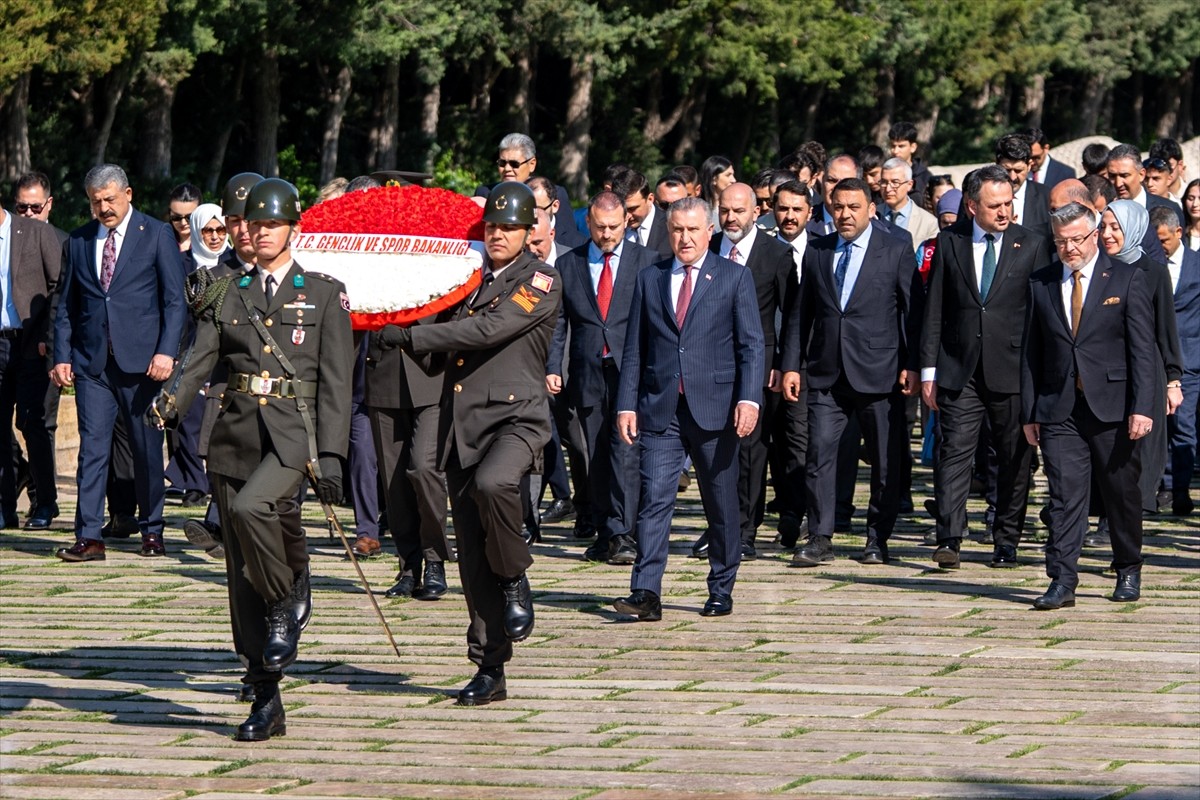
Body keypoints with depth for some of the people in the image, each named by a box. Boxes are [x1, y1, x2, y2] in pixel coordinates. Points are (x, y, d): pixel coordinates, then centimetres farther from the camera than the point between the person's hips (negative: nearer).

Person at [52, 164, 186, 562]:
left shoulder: (157, 235, 2)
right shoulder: (78, 242, 12)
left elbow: (175, 300, -1)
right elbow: (66, 305, 15)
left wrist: (166, 351, -11)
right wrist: (62, 357, 4)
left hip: (142, 361, -2)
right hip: (91, 363, 2)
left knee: (147, 448, 4)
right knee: (92, 447, -4)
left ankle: (151, 529, 16)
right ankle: (89, 536, -6)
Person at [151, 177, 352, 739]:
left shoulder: (324, 294, 4)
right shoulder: (226, 295, 12)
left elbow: (335, 381, -1)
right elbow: (200, 358, -1)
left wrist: (331, 455, -11)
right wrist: (172, 405, -22)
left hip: (293, 435, -4)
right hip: (236, 434, 4)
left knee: (250, 508, -34)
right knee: (242, 576, 3)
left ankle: (289, 598, -5)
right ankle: (266, 703, 10)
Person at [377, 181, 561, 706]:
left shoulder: (540, 282, -2)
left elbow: (490, 329, -17)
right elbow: (438, 359, 21)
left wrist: (409, 336, -19)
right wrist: (414, 345, -2)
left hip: (517, 418, -6)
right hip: (461, 426, 6)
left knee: (492, 482, -38)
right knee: (473, 558, 3)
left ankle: (515, 580, -11)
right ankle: (490, 672, 9)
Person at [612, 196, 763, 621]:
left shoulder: (734, 277, 5)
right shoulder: (650, 280, 12)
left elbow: (751, 345, -1)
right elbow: (634, 349, 12)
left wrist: (749, 398, -13)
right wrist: (627, 404, 3)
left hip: (714, 407, -1)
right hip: (660, 410, 1)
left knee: (721, 504, 6)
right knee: (654, 499, -9)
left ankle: (721, 591, 18)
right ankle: (646, 593, -14)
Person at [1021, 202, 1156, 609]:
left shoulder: (1127, 279, 1)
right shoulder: (1040, 283, 9)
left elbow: (1142, 349, -3)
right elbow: (1031, 352, 11)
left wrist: (1142, 407, -12)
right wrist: (1029, 412, 6)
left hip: (1112, 407, -1)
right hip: (1059, 410, 2)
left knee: (1122, 494, 8)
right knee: (1064, 496, -6)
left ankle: (1128, 572, 26)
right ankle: (1062, 581, -8)